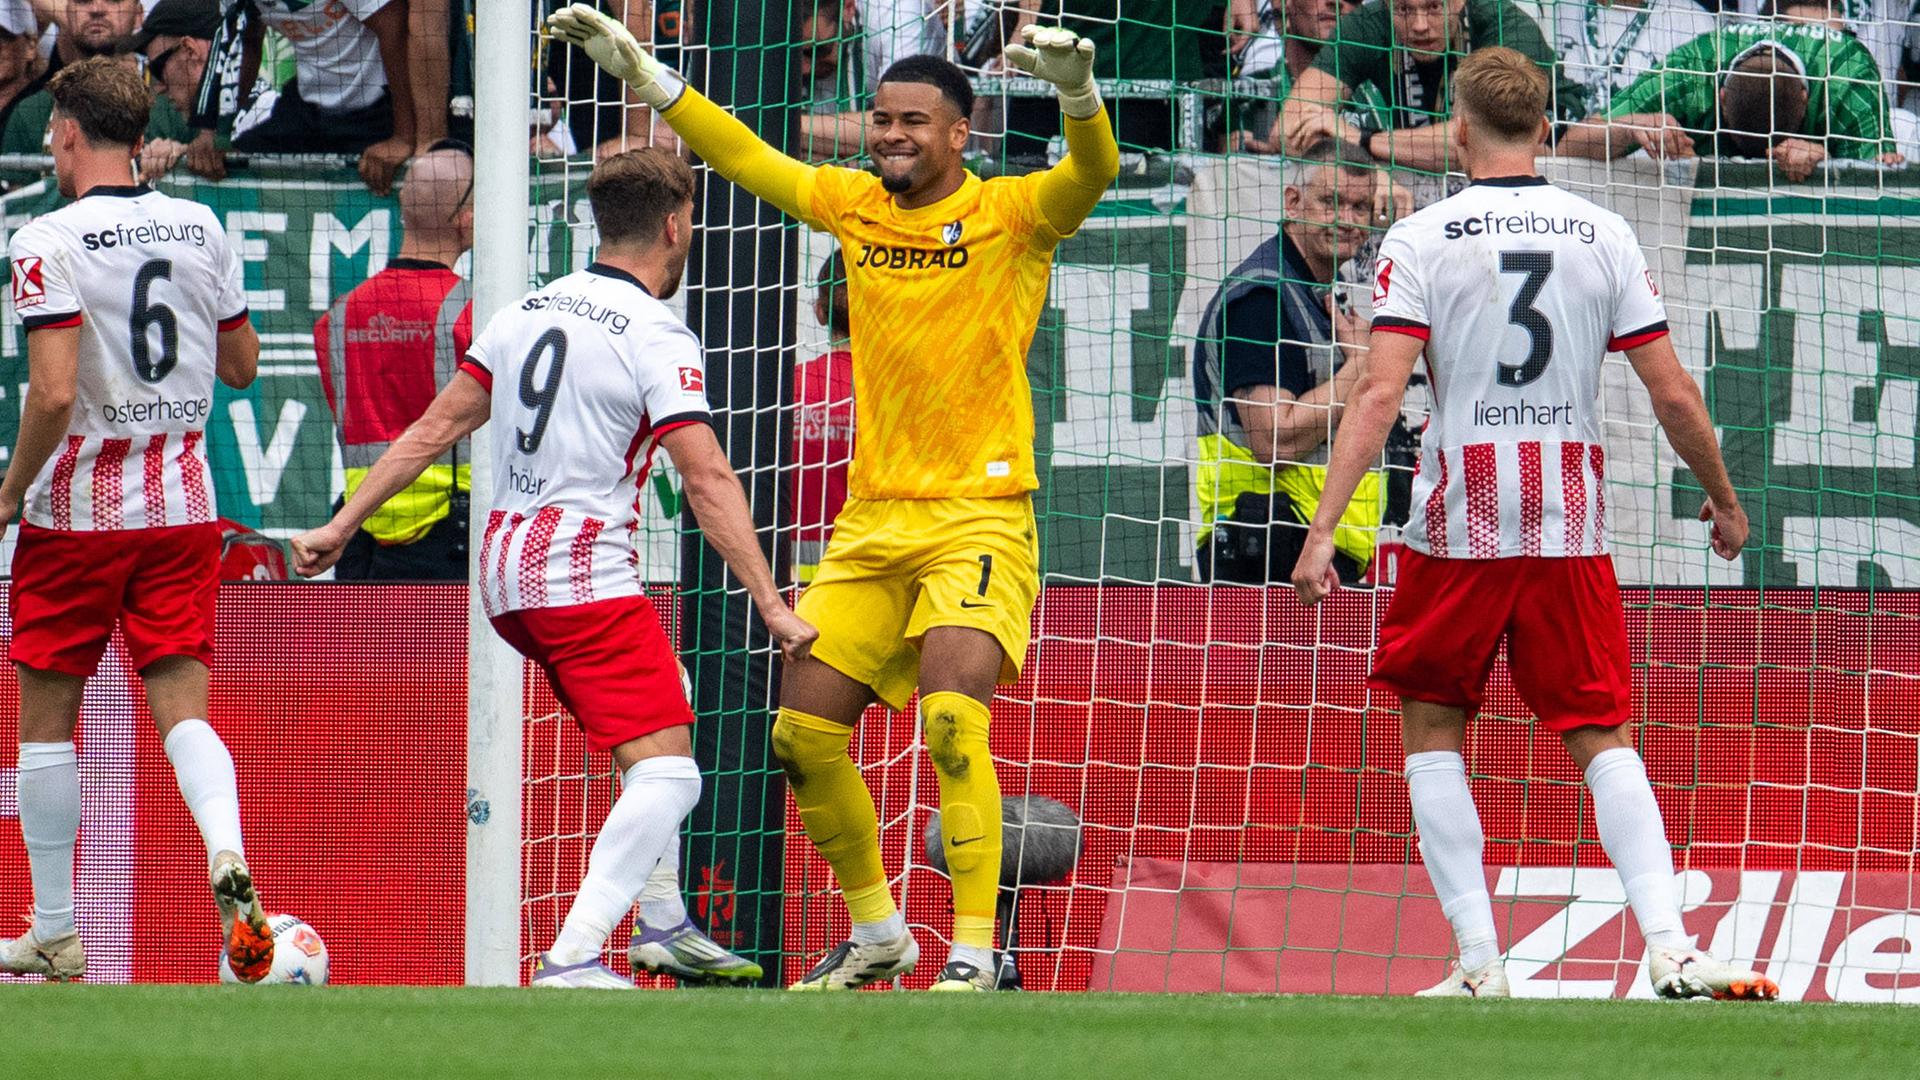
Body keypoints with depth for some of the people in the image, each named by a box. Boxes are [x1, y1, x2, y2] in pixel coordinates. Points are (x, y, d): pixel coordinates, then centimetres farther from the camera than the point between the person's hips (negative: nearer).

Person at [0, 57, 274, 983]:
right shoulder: (199, 228, 3)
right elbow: (241, 366, 12)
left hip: (75, 510, -4)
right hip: (183, 506, 4)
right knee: (183, 706, 2)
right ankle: (227, 856, -27)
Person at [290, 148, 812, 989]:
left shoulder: (526, 312, 11)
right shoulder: (657, 339, -10)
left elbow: (435, 426, 13)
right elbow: (707, 480, -17)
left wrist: (342, 525, 19)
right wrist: (772, 605, -17)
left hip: (507, 572, 9)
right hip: (584, 573, -9)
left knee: (649, 737, 26)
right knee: (667, 775, -14)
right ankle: (571, 960, -28)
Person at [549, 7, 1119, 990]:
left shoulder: (1009, 214, -5)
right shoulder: (854, 206, 10)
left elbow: (1091, 173, -23)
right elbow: (743, 155, 20)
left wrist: (1077, 91, -42)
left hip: (979, 516, -6)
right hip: (873, 520, 6)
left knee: (951, 715, -24)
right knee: (803, 732, 3)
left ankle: (974, 956, -19)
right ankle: (877, 934, 22)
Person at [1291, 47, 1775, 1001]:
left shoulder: (1420, 240, -4)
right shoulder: (1605, 236, 3)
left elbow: (1378, 395, -12)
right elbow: (1672, 393, 3)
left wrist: (1323, 528, -13)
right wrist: (1723, 497, 19)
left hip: (1456, 527, -2)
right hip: (1573, 528, 2)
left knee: (1431, 728, 12)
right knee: (1604, 739, 6)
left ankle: (1479, 967, 3)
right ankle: (1670, 949, -12)